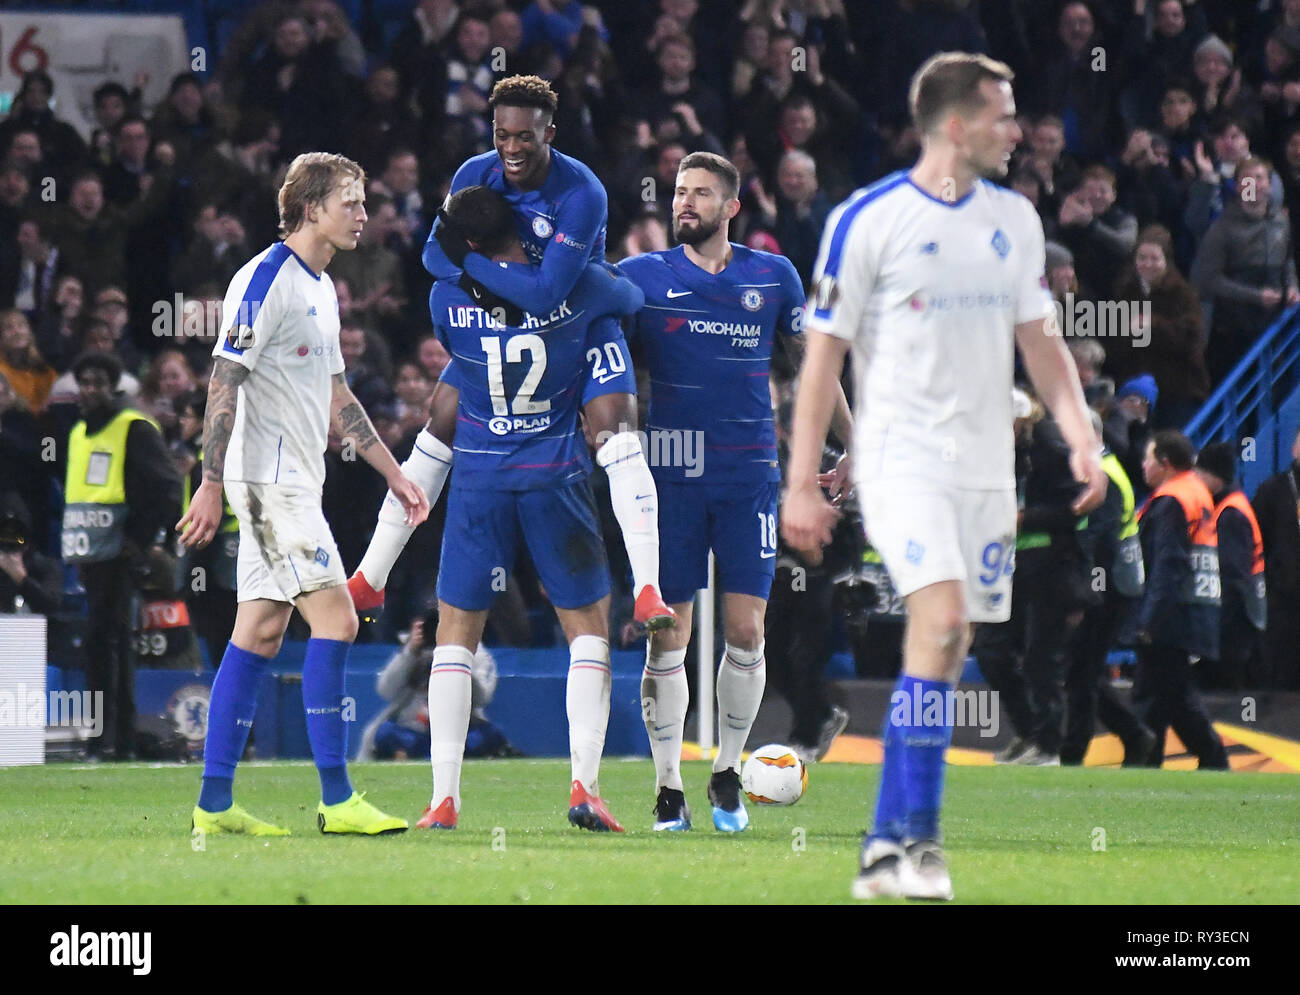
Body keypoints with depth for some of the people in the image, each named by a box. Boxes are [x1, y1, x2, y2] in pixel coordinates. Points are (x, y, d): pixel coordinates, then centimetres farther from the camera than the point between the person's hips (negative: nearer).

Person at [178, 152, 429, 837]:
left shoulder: (321, 289, 17)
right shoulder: (267, 280, -13)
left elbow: (336, 396, 24)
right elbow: (224, 383, -17)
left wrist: (394, 473, 23)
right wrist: (211, 484, -21)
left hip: (293, 484, 10)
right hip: (269, 479, -10)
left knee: (260, 632, 7)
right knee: (334, 619, -12)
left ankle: (215, 802, 8)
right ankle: (337, 799, -12)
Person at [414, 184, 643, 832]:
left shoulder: (447, 300, -6)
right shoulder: (576, 286, -7)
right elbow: (635, 297, 14)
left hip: (478, 480, 1)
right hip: (556, 477, 0)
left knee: (456, 632, 9)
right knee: (588, 628, 9)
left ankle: (444, 797, 1)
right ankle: (584, 783, -5)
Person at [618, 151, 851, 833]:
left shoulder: (774, 277, 8)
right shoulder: (641, 278, 4)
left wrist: (854, 445, 17)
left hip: (750, 471, 1)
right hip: (672, 470, -1)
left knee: (746, 629, -4)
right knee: (668, 636, -3)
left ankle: (728, 772, 14)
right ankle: (668, 786, 5)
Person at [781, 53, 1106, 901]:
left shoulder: (1013, 220, 11)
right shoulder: (868, 219, -6)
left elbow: (1039, 341, 16)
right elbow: (823, 354, -4)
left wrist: (1080, 436, 2)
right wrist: (802, 483, -7)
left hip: (987, 463, 6)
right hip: (903, 453, -6)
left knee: (948, 654, 4)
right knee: (942, 619, -22)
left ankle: (888, 846, 12)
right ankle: (915, 838, -20)